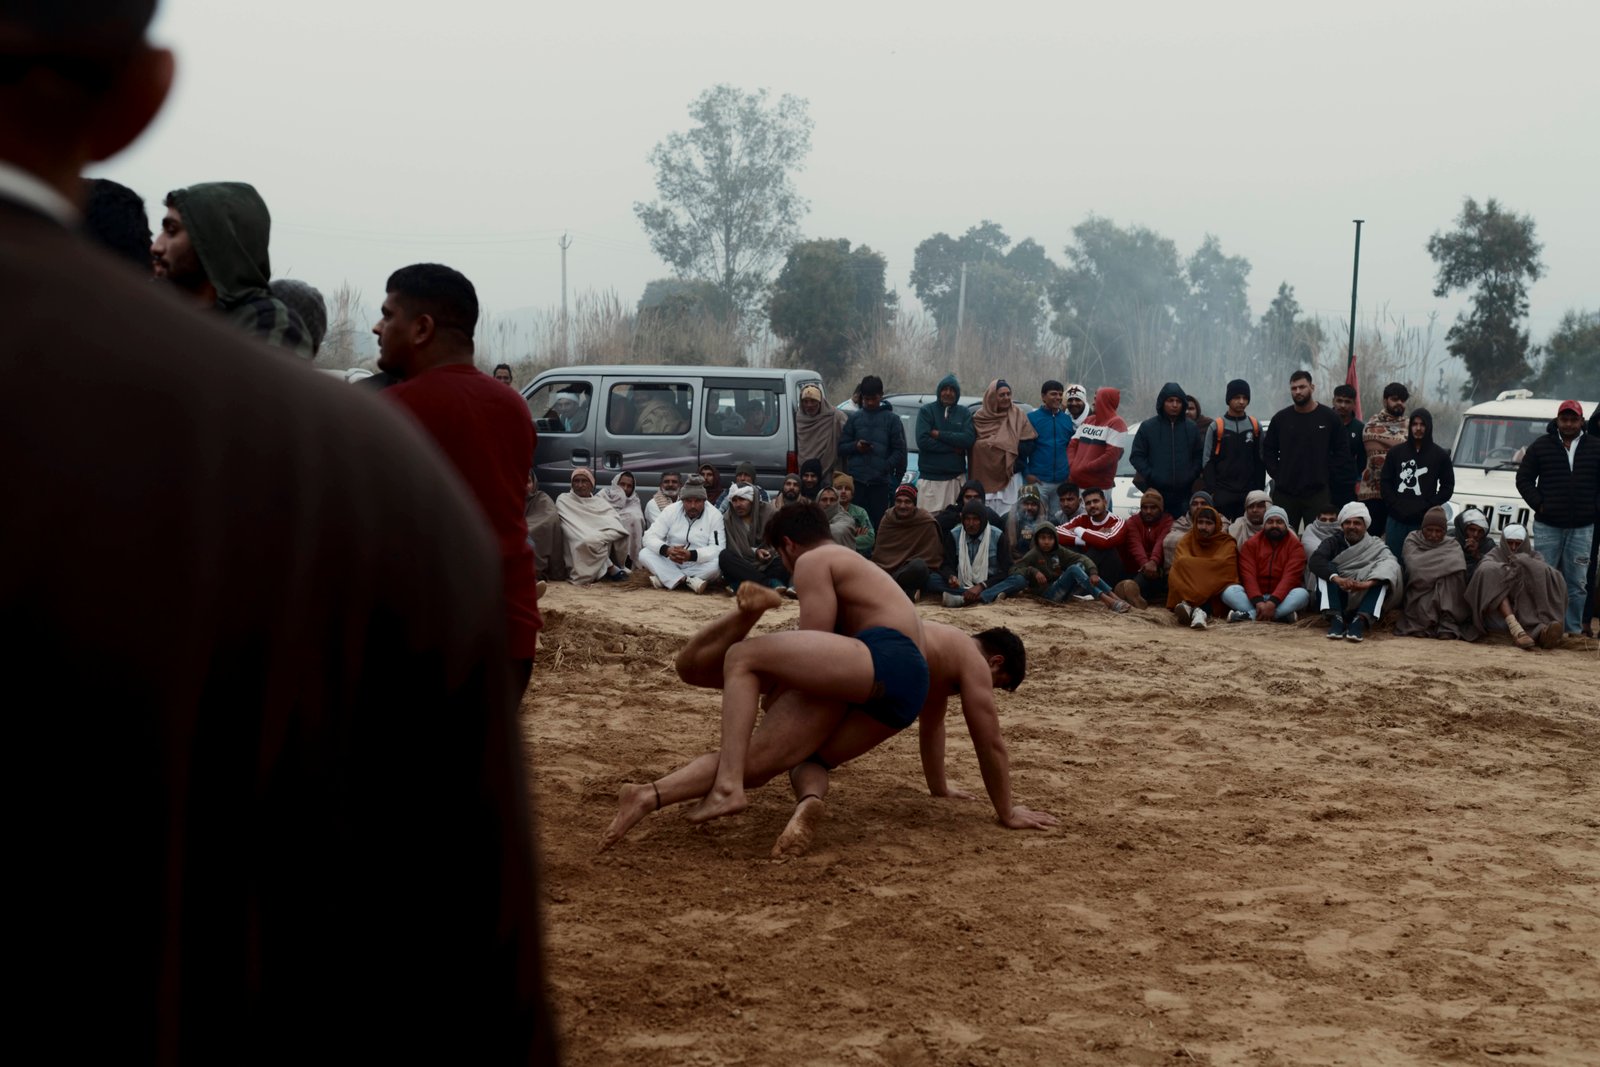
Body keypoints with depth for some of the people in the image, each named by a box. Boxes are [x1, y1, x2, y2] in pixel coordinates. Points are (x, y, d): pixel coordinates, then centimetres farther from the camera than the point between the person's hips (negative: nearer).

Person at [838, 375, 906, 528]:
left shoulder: (891, 419, 6)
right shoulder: (854, 418, 12)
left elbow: (899, 451, 3)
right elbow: (841, 447, 13)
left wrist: (886, 467, -11)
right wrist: (855, 446, -8)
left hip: (881, 481, -1)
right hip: (856, 480, 1)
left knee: (879, 521, -4)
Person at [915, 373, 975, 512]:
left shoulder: (964, 413, 10)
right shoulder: (926, 411, 3)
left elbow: (969, 439, -5)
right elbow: (922, 440, -9)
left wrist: (939, 434, -9)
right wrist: (953, 448, -7)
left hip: (956, 478, 2)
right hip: (930, 478, -2)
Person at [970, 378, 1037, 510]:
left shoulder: (1017, 415, 1)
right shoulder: (980, 418, 5)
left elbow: (1028, 445, -4)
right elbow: (972, 446, 8)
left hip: (1011, 477, -1)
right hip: (985, 478, 1)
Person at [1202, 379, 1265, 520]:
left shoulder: (1255, 426, 9)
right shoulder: (1216, 426, 1)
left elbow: (1260, 461, 12)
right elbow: (1208, 461, 1)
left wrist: (1260, 491, 7)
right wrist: (1211, 491, -6)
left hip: (1249, 492, 2)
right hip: (1222, 491, -2)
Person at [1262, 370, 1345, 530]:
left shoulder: (1329, 417, 2)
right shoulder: (1281, 418, 7)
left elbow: (1340, 451, 7)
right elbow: (1268, 450, 14)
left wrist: (1327, 475, -1)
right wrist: (1277, 475, 3)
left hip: (1318, 492, -1)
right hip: (1285, 492, 1)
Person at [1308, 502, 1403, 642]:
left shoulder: (1376, 546, 5)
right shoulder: (1333, 542, 6)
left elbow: (1391, 564, -18)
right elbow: (1315, 561, -16)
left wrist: (1369, 583, -38)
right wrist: (1336, 578, -35)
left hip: (1363, 600, 0)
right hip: (1335, 600, 0)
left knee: (1382, 576, -21)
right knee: (1326, 569, -19)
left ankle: (1360, 620, -41)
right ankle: (1335, 619, -35)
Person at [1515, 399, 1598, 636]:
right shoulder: (1541, 446, 4)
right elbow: (1524, 479, 7)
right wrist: (1538, 504, -4)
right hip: (1547, 525, -1)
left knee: (1577, 583, 4)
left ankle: (1574, 629, 9)